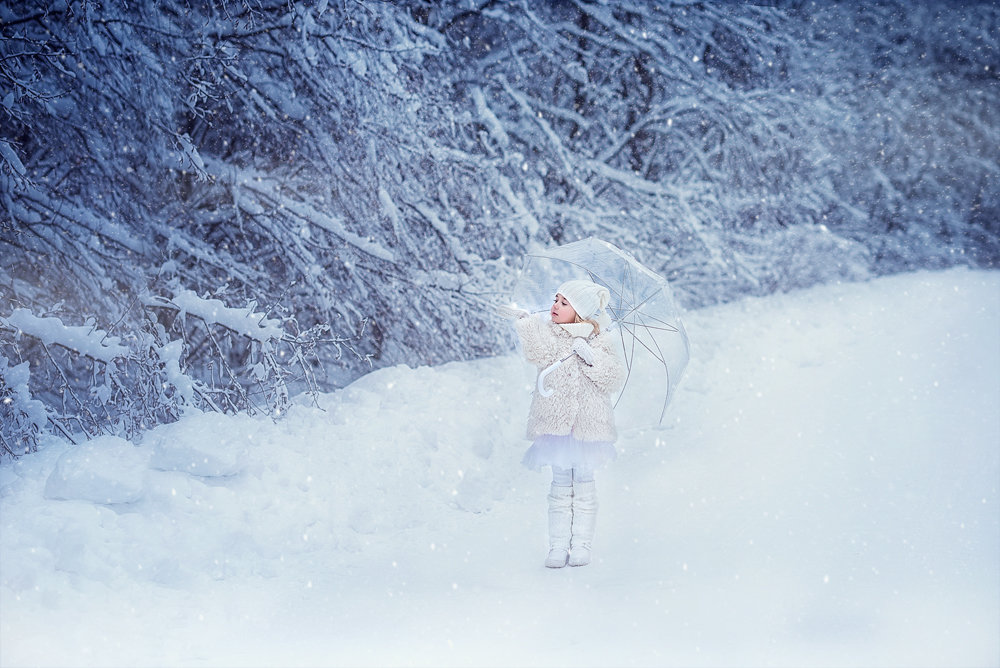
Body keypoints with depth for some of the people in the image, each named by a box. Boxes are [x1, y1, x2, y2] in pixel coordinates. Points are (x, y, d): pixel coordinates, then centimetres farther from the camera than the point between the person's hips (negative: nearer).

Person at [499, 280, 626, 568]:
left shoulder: (599, 340, 1)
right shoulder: (544, 330, 2)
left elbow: (615, 378, -4)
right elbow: (540, 355, -19)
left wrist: (591, 356, -18)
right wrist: (524, 322, -30)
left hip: (588, 421, -1)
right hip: (555, 419, 1)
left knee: (584, 483, 4)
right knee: (560, 484, 3)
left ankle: (581, 545, 13)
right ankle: (558, 547, 9)